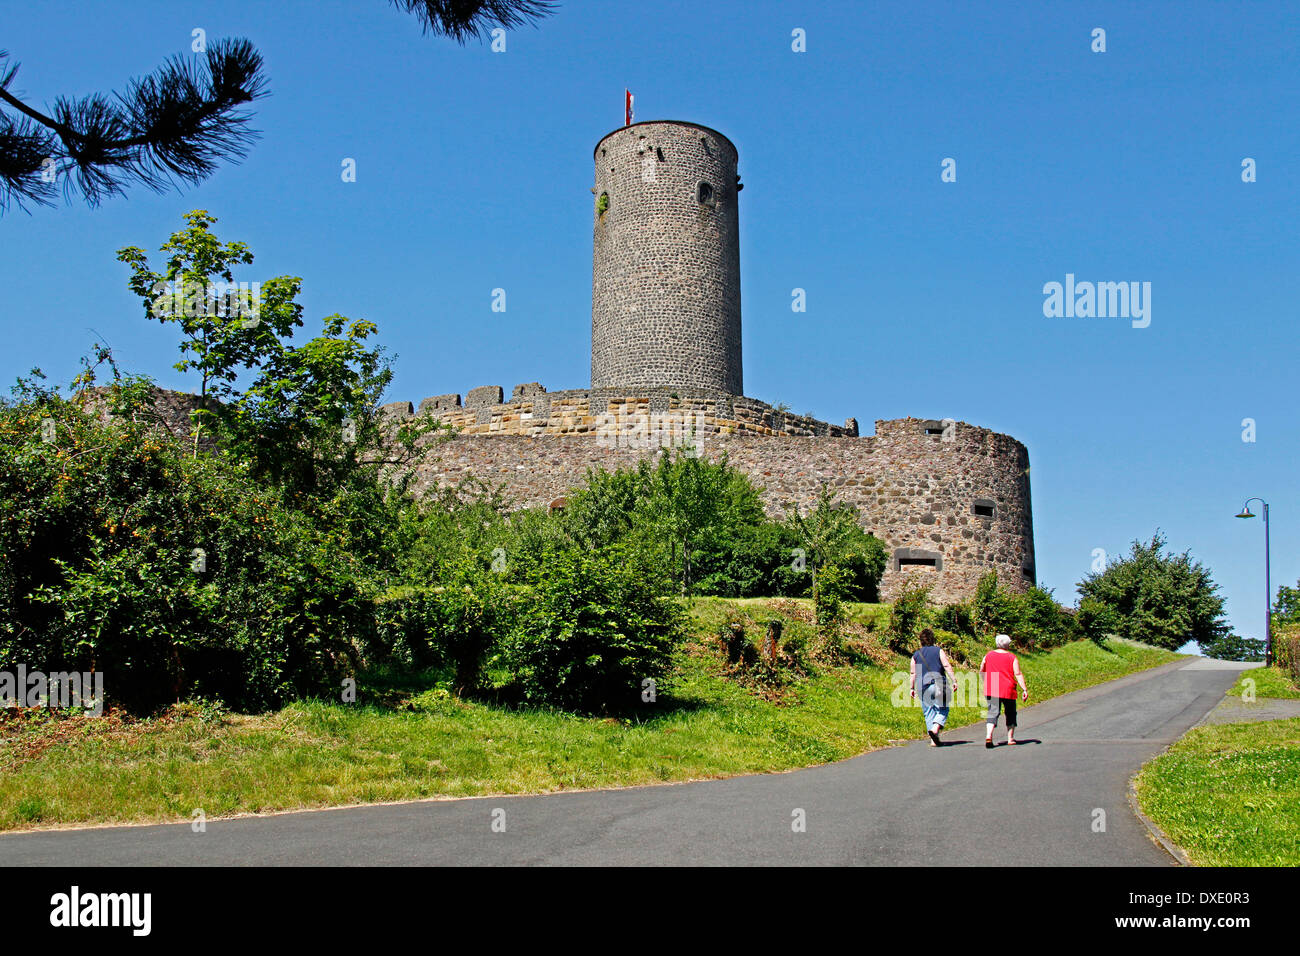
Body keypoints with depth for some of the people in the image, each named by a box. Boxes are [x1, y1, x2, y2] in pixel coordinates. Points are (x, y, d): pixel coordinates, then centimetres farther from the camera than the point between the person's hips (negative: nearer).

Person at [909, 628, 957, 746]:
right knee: (942, 710, 6)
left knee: (929, 713, 7)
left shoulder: (916, 655, 9)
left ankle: (934, 740, 2)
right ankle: (935, 728, -20)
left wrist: (912, 688, 14)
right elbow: (947, 666, -5)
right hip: (939, 685, -2)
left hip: (924, 688, 2)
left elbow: (913, 673, 8)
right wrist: (954, 680, -5)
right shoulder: (938, 651, 3)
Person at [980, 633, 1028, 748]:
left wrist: (986, 683, 30)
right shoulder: (1012, 658, -1)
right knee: (1010, 713, 16)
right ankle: (1010, 738, 19)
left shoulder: (988, 655, 6)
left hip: (991, 690, 1)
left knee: (993, 712, -3)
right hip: (1008, 691, -1)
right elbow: (1018, 674, -9)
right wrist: (1024, 689, -9)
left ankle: (988, 735, -23)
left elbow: (981, 671, 14)